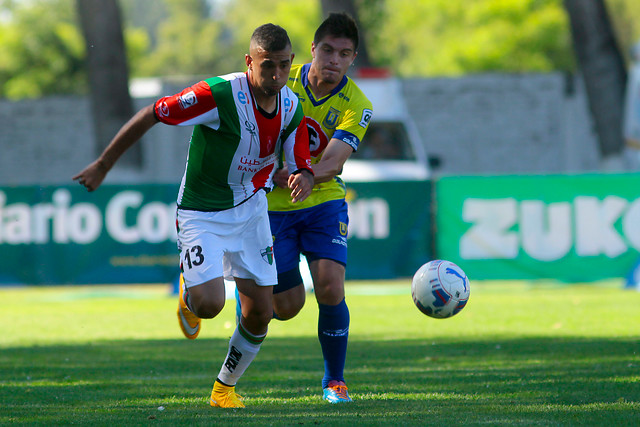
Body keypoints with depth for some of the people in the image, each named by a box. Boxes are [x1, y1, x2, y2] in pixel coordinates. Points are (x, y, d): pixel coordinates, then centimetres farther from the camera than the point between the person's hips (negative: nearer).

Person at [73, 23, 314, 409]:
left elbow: (301, 165, -1)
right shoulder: (219, 94, -26)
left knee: (260, 312, 1)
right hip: (201, 214, -5)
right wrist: (103, 166, -14)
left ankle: (225, 387, 26)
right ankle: (188, 293, 19)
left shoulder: (292, 108, -8)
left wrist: (304, 178, -28)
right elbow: (150, 115, -19)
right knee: (210, 303, -21)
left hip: (250, 207, 5)